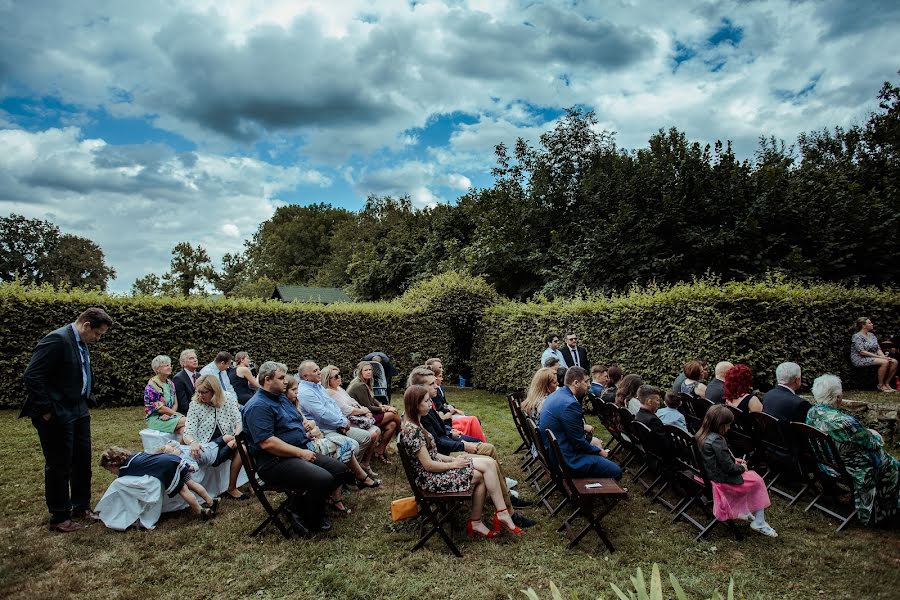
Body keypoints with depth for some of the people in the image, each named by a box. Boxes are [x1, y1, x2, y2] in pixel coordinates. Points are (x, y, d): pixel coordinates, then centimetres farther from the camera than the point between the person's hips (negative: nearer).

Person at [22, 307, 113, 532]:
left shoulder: (81, 343, 9)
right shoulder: (57, 340, -19)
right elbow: (32, 377, -22)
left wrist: (85, 403, 11)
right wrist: (46, 411, -18)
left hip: (78, 412, 9)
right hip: (57, 416, -9)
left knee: (82, 460, 16)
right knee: (59, 465, 3)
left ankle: (81, 507, 31)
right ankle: (59, 518, 16)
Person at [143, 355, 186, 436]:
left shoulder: (170, 383, 12)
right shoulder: (151, 386, -10)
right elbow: (159, 408, -14)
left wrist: (169, 414, -8)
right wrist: (177, 414, -10)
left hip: (170, 416, 6)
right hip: (155, 419, -6)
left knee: (183, 428, -27)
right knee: (185, 421, -28)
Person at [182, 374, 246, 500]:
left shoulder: (229, 402, 4)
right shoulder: (195, 406, 0)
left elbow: (239, 422, -2)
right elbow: (188, 433, -9)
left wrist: (237, 434, -25)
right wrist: (193, 442, -33)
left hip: (228, 444, 3)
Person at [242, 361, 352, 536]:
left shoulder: (283, 398, 18)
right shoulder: (258, 406, -14)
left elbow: (300, 422, 30)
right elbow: (267, 443, -24)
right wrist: (301, 453, -19)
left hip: (300, 452, 10)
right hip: (275, 461, -10)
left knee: (340, 470, -1)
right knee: (323, 479, -28)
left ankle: (300, 507, 6)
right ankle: (311, 521, -1)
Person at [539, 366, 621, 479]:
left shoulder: (557, 394, 6)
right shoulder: (569, 404, -25)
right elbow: (579, 442, -18)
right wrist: (599, 451, -4)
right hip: (565, 457, -10)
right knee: (616, 471, -7)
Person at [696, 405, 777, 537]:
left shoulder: (702, 435, -1)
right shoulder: (716, 441, -29)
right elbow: (729, 468, -23)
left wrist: (734, 460, 11)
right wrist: (742, 468, -5)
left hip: (711, 475, 9)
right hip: (723, 481, -9)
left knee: (752, 476, 25)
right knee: (758, 481, 8)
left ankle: (741, 511, 27)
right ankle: (759, 523, 16)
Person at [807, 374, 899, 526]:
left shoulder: (811, 412, -12)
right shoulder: (844, 422, -37)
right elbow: (871, 443, -18)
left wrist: (866, 433, 12)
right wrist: (875, 435, 4)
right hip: (847, 469, -7)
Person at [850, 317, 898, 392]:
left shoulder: (871, 335, 16)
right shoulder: (857, 336, -10)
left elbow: (878, 349, 13)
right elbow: (862, 352, -19)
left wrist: (884, 356, -9)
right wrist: (879, 357, -20)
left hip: (873, 357, 8)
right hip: (861, 359, -8)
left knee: (894, 361, -13)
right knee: (884, 362, -30)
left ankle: (887, 383, -4)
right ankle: (880, 385, -15)